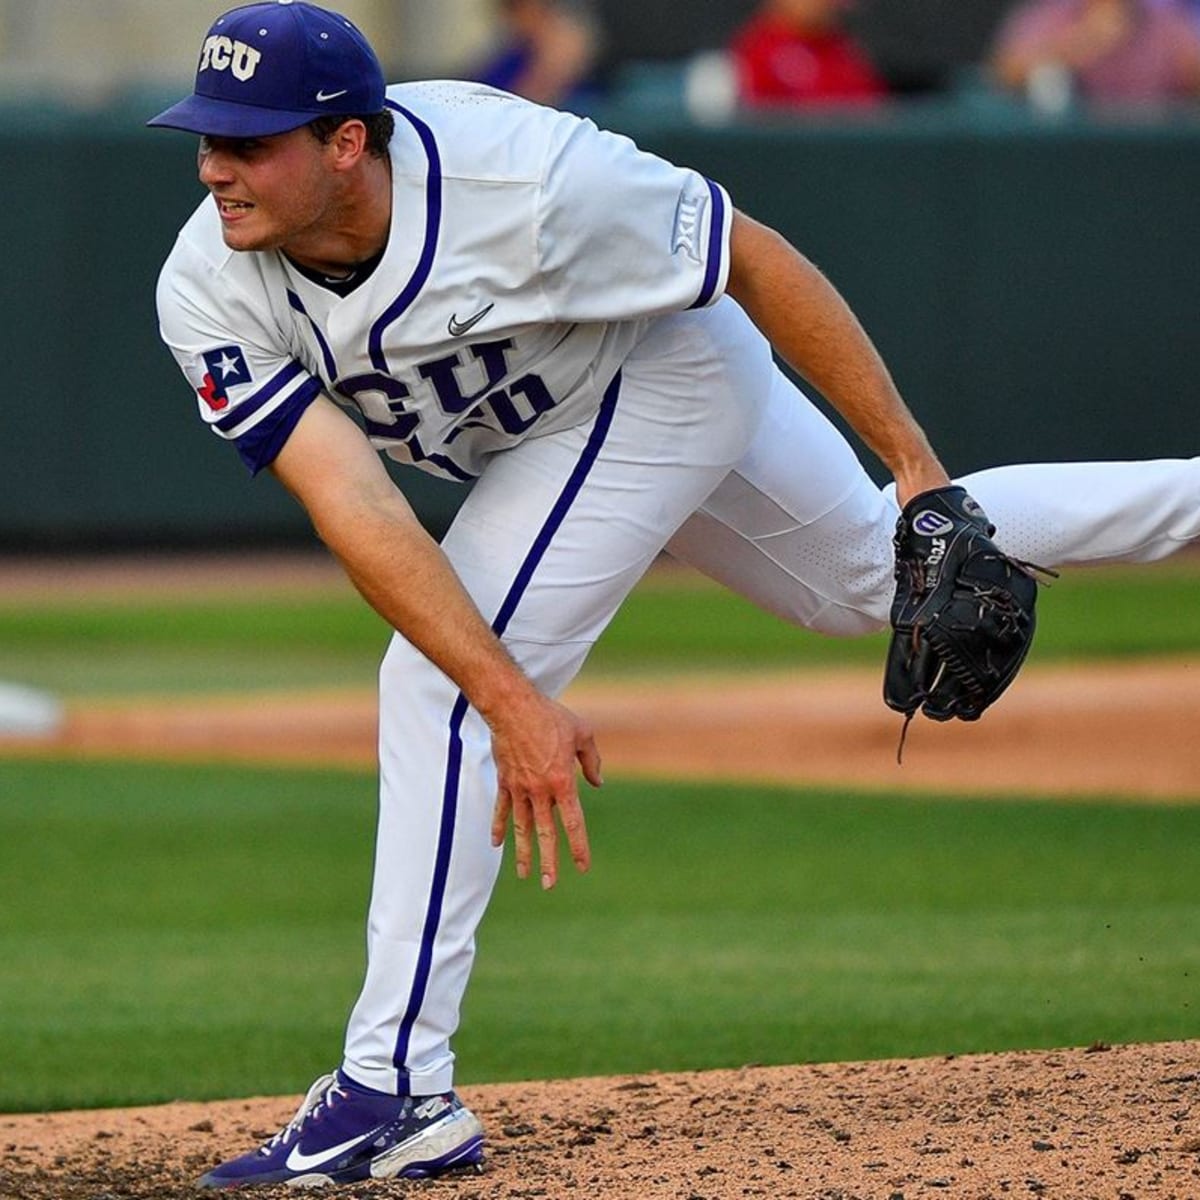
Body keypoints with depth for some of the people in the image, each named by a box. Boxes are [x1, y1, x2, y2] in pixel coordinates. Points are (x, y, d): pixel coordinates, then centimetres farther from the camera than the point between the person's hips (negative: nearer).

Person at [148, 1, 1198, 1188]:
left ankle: (397, 1093, -13)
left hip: (665, 374, -6)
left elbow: (757, 260, -25)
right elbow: (352, 507, -33)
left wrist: (915, 466, -22)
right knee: (873, 579, 24)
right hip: (525, 439, 6)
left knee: (434, 690, -19)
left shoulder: (524, 178, -38)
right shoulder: (210, 296, -27)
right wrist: (516, 703, -43)